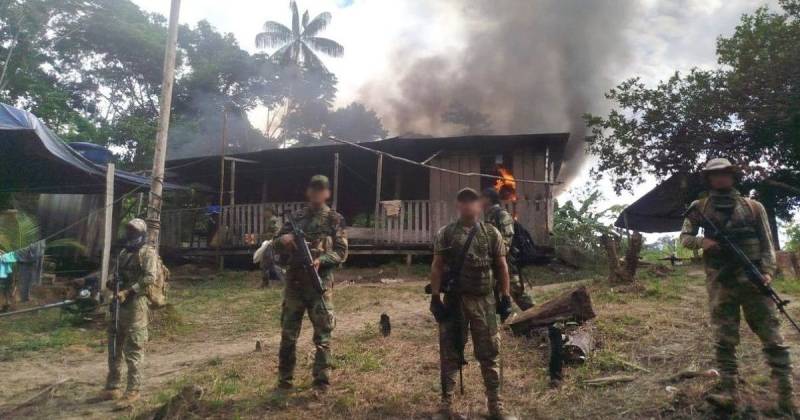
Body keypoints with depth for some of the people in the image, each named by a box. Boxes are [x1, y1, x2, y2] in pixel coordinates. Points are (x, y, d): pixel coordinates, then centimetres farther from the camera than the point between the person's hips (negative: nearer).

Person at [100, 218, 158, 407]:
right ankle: (113, 387, 26)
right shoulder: (123, 252, 18)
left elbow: (150, 278, -20)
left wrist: (127, 292, -23)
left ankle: (133, 391, 3)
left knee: (133, 350, -5)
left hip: (136, 305, -9)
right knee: (114, 347, 15)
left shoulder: (148, 253, -7)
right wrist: (112, 283, 5)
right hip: (119, 304, 9)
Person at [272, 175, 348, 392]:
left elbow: (341, 252, -3)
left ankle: (321, 380, 9)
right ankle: (284, 378, 21)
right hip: (294, 282, 3)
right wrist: (284, 240, -11)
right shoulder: (296, 217, 13)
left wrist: (321, 260, -20)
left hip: (320, 282, -3)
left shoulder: (334, 219, 3)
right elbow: (278, 245, 13)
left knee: (322, 334, 0)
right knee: (288, 333, 9)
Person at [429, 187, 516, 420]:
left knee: (489, 353, 8)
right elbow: (437, 267, 0)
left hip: (484, 300, 1)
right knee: (449, 353, 7)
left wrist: (506, 297, 1)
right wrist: (435, 298, -7)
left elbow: (501, 266, 6)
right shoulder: (445, 234, 1)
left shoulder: (491, 233, 4)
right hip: (453, 300, 0)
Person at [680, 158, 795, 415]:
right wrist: (703, 242, -11)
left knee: (771, 338, -1)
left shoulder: (753, 207, 8)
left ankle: (786, 398, 3)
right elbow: (685, 238, 10)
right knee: (724, 339, -1)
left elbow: (767, 242, 4)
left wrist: (768, 271, -11)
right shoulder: (700, 208, 9)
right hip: (720, 281, 1)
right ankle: (729, 392, 0)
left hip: (753, 279, 0)